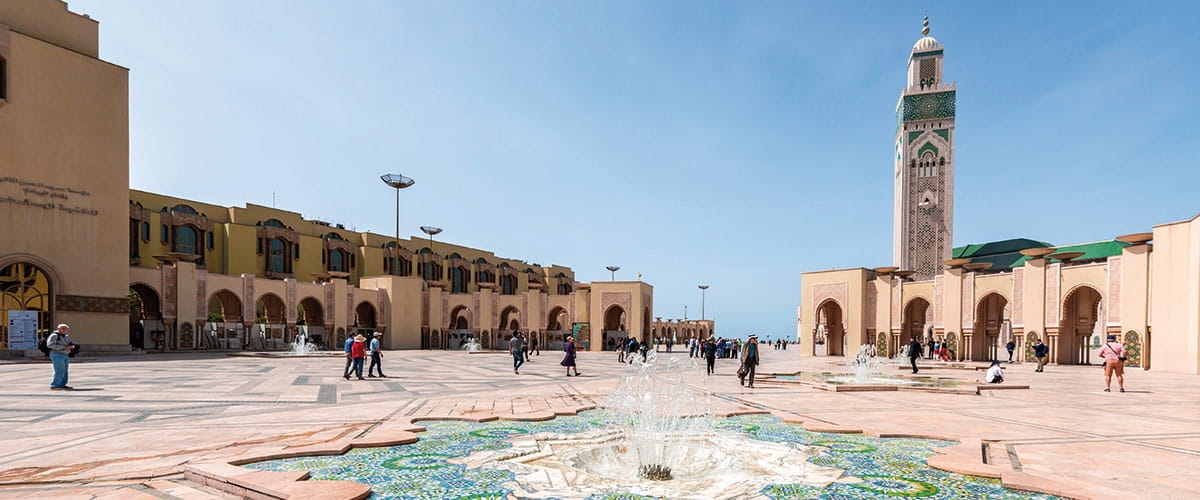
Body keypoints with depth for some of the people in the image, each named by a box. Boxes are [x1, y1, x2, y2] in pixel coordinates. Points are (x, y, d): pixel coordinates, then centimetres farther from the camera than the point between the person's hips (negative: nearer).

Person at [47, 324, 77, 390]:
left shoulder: (66, 336, 15)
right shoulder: (54, 335, -9)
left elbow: (70, 344, 24)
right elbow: (50, 345, -19)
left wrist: (72, 346, -1)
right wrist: (64, 347, -20)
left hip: (65, 355, 9)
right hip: (57, 355, -9)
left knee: (64, 372, 8)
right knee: (59, 371, -11)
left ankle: (62, 385, 13)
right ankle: (54, 386, -5)